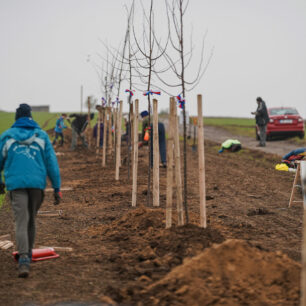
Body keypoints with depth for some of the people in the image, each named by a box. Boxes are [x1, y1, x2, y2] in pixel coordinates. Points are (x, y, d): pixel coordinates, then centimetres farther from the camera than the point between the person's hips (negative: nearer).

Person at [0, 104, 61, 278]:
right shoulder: (42, 136, 5)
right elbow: (52, 162, 2)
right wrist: (57, 188, 5)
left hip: (15, 184, -1)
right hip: (37, 183, 2)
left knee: (21, 222, -5)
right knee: (31, 219, 20)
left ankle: (24, 260, -21)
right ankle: (28, 253, 33)